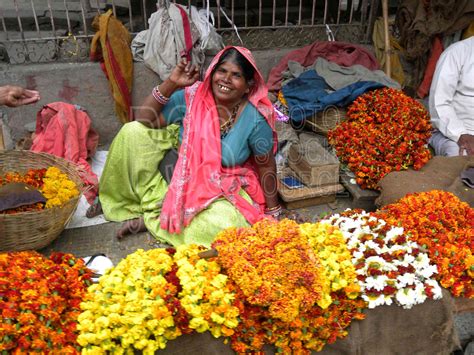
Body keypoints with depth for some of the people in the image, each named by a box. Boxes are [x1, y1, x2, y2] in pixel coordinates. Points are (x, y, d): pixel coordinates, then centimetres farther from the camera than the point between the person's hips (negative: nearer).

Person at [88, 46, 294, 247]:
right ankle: (121, 200, 4)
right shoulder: (193, 95, -16)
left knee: (222, 225, -34)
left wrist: (274, 210, -3)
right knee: (133, 132, -15)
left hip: (219, 188, -2)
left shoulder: (256, 118, -22)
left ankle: (152, 217, -13)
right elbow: (144, 120, -15)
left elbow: (267, 165, -10)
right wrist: (171, 84, -26)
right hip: (179, 168, 3)